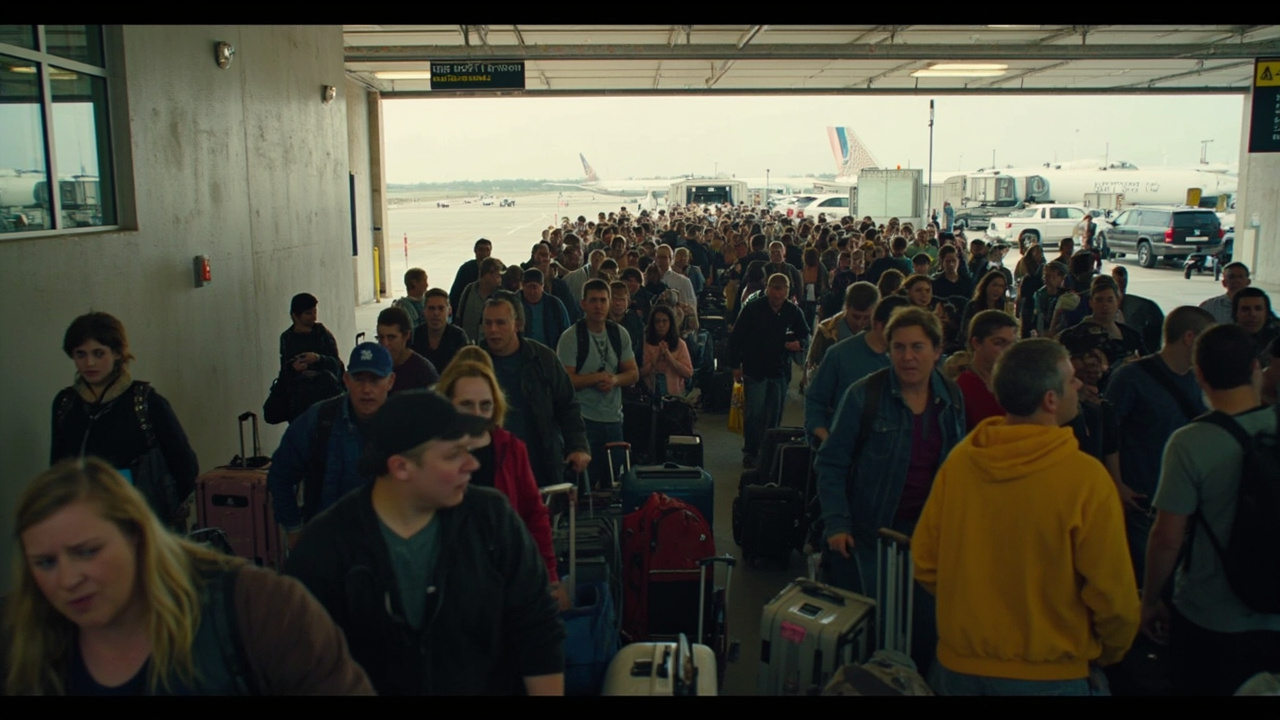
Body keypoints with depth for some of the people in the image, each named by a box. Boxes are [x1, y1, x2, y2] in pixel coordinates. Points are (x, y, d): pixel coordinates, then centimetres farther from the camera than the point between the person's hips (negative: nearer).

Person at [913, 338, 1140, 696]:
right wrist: (1108, 653, 5)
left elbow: (925, 562, -1)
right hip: (1048, 676, -3)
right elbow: (1113, 595, -15)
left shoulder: (958, 460, -9)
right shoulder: (1085, 478, -20)